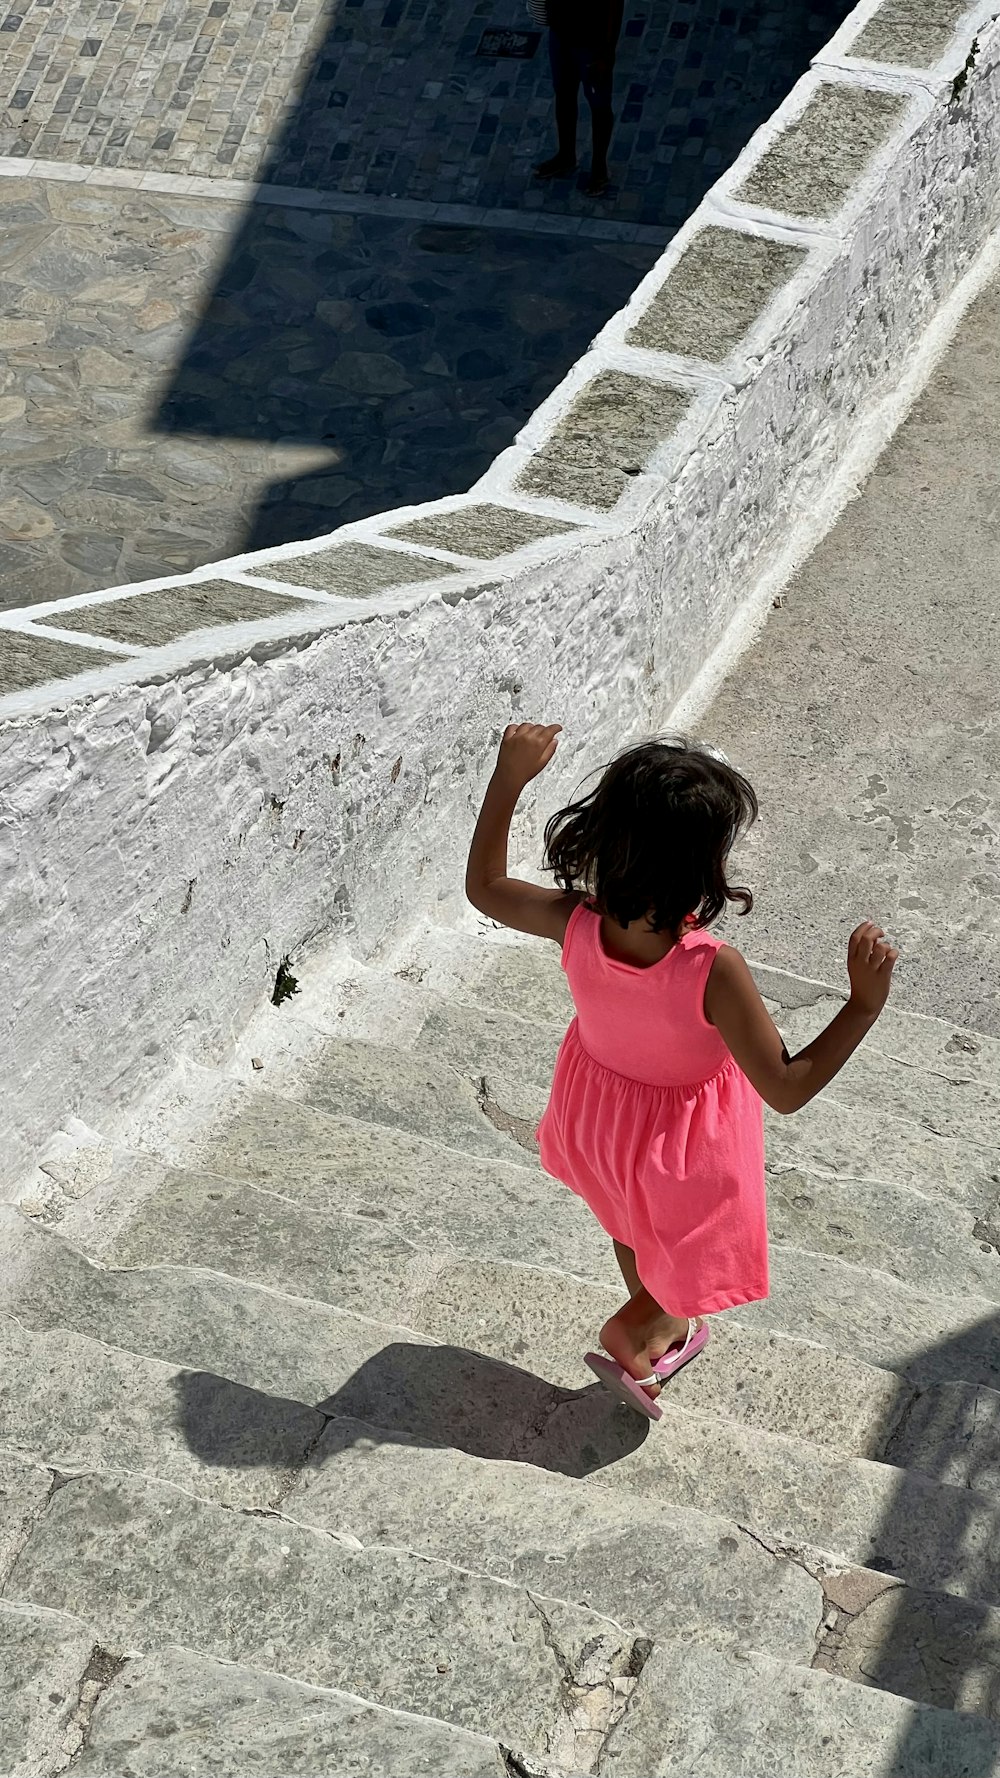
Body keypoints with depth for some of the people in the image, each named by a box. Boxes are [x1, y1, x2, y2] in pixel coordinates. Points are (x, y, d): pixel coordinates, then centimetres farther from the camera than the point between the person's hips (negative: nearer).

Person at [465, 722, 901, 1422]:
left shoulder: (577, 924, -29)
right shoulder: (712, 970, -42)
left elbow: (485, 887, -9)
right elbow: (788, 1088, -32)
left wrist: (510, 776, -9)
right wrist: (865, 1002, -32)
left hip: (597, 1106, 6)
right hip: (681, 1142, -6)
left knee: (635, 1228, 36)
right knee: (701, 1255, 28)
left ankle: (661, 1331, 59)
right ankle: (629, 1339, 44)